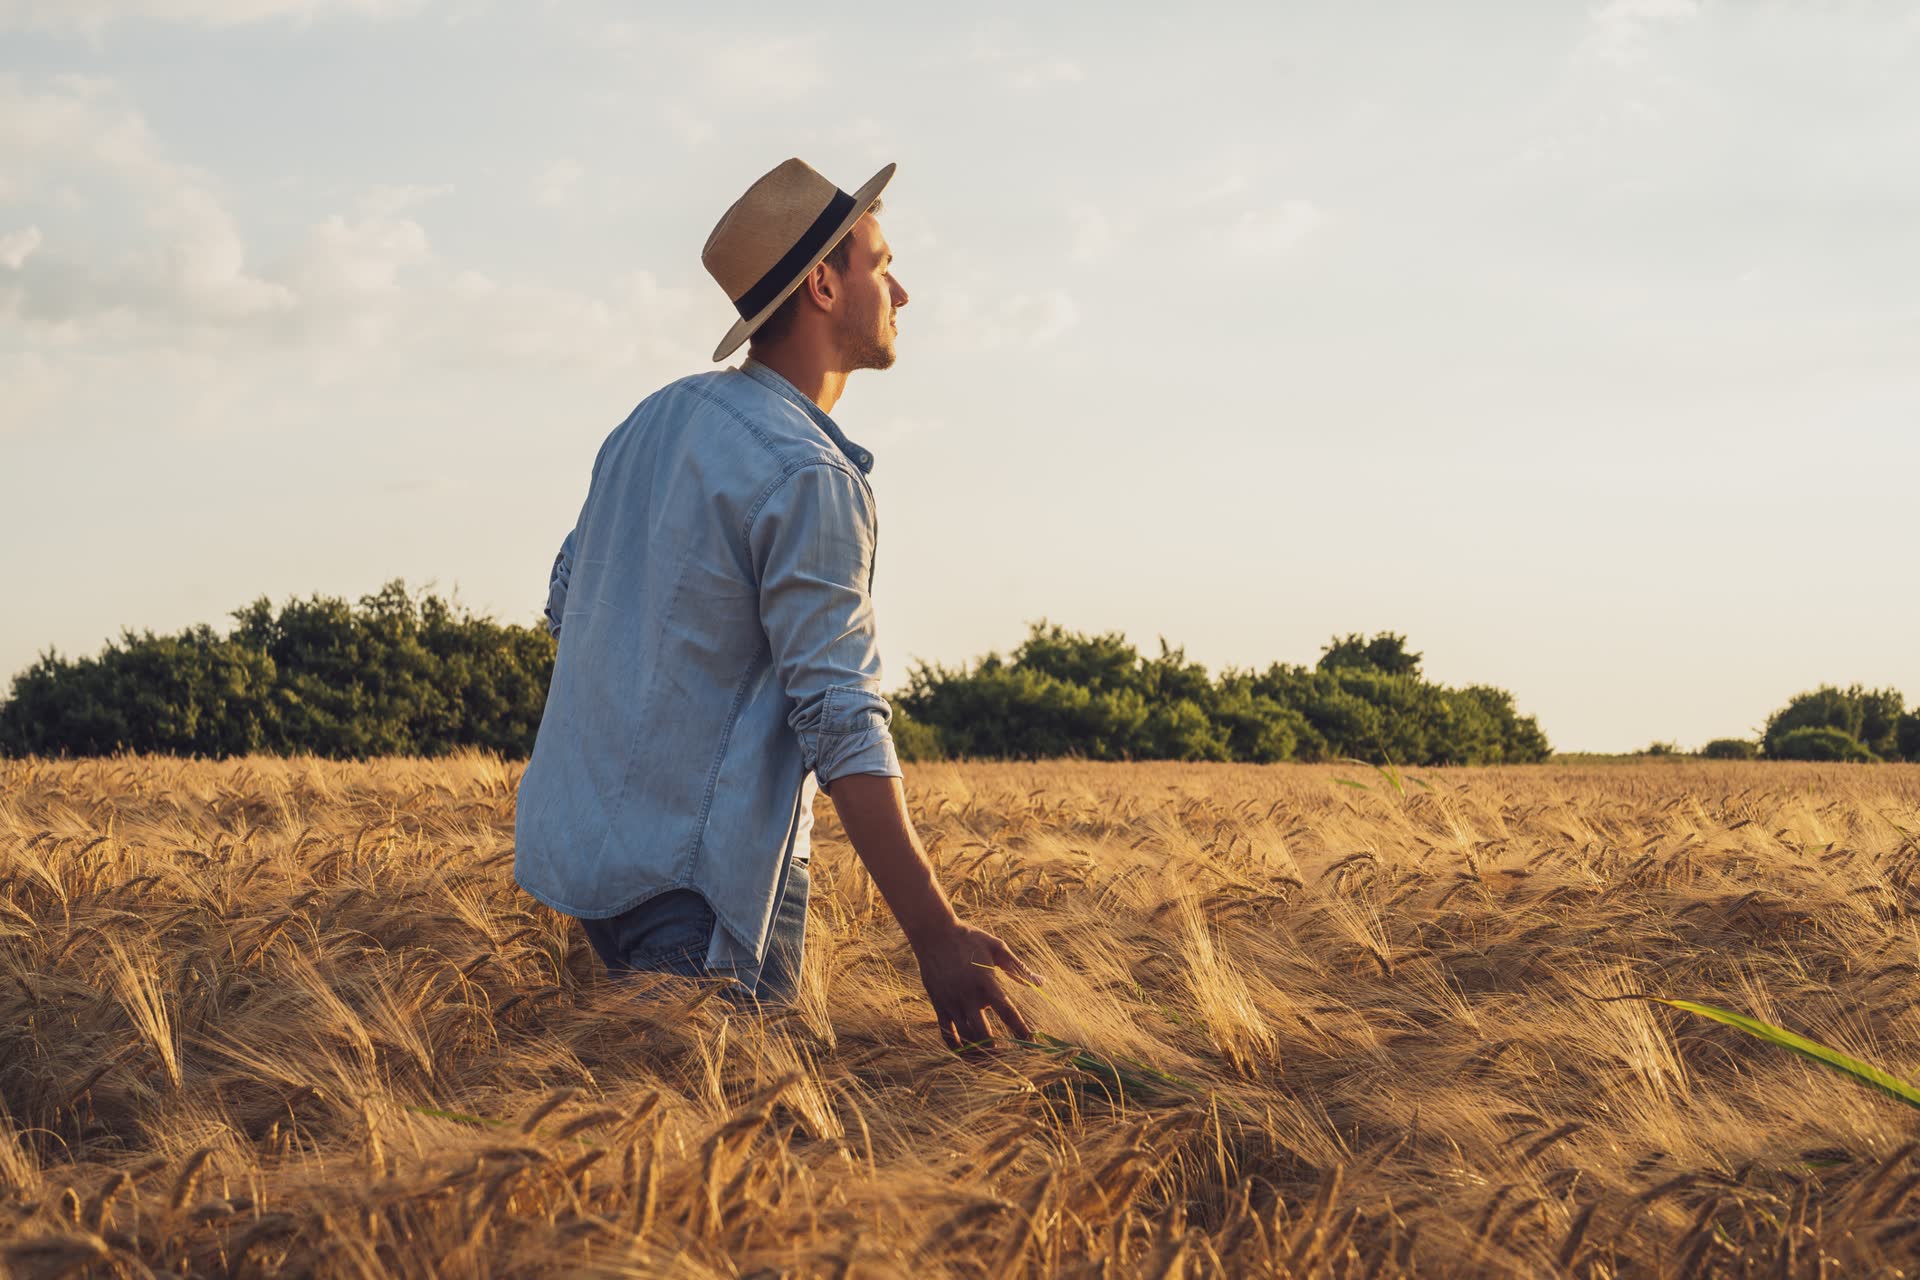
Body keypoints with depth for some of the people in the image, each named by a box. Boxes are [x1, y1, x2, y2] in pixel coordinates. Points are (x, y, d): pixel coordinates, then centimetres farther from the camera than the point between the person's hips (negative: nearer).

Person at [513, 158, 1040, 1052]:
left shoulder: (656, 417, 12)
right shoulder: (807, 478, -16)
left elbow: (565, 603, 21)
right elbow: (840, 720, -22)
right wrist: (936, 937, -23)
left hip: (579, 839, 9)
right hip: (694, 872, -9)